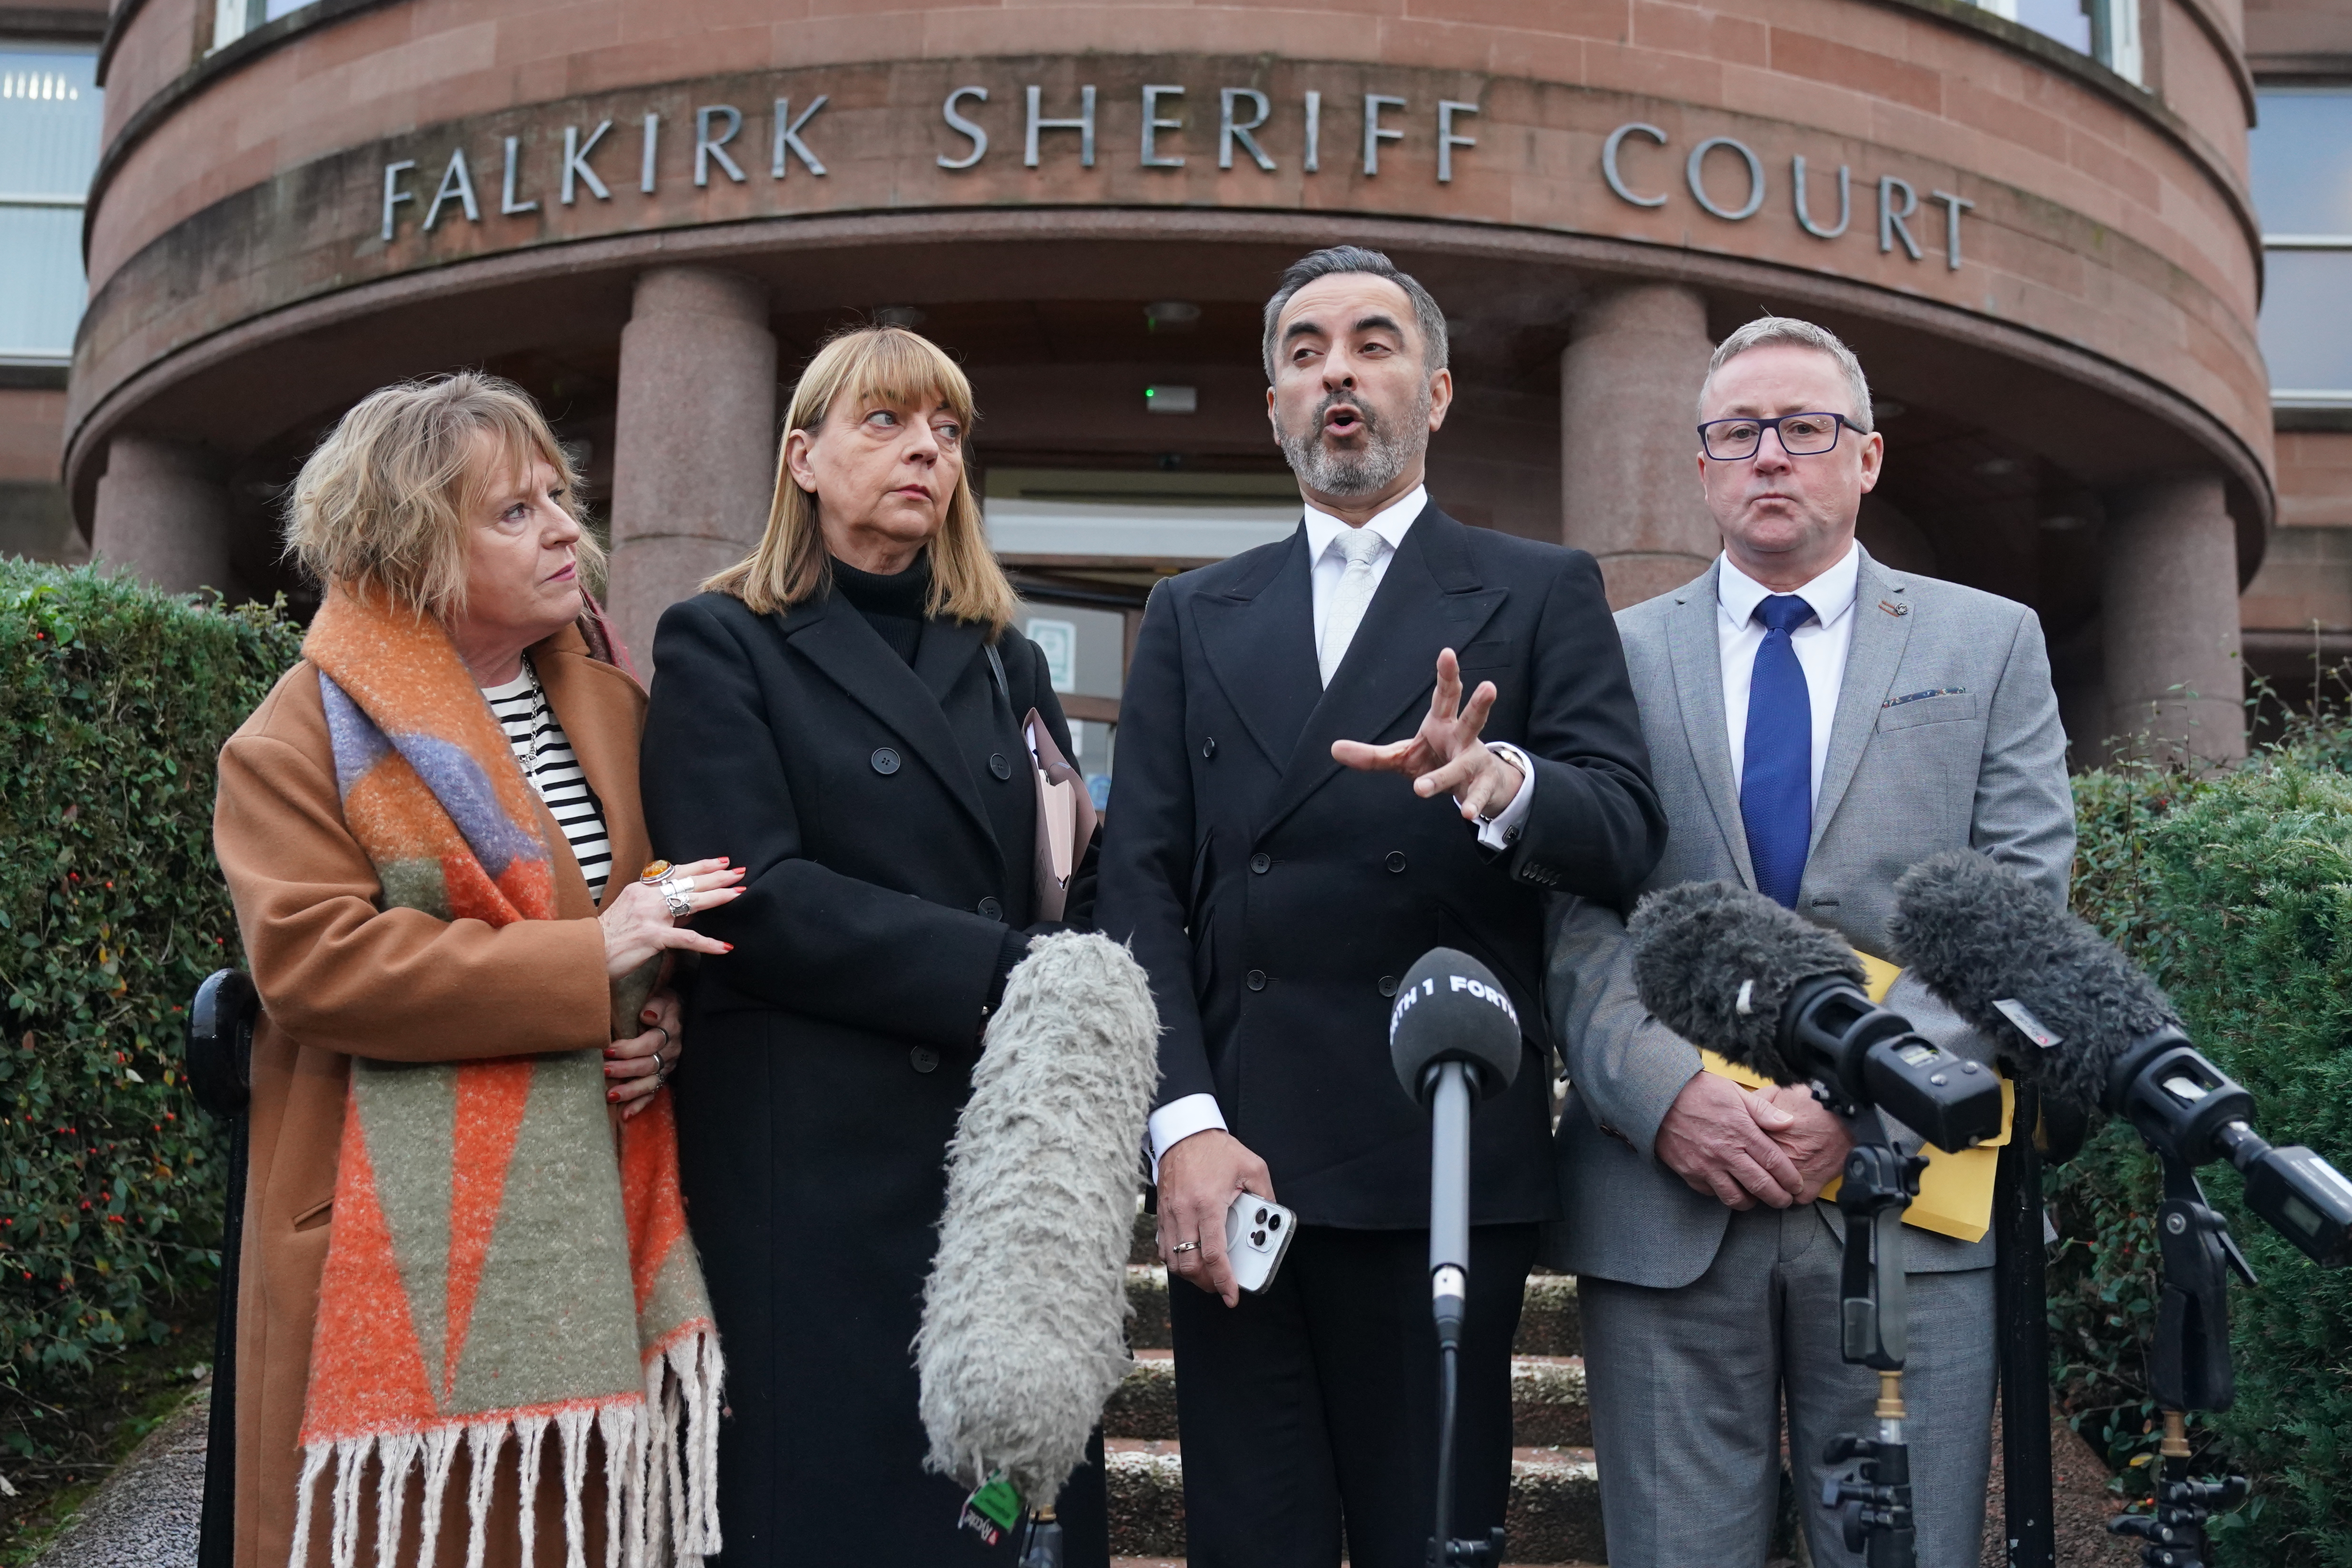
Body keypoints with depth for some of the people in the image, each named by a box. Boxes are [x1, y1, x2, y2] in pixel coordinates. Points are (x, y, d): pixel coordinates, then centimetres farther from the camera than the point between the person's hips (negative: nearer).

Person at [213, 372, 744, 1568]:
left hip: (597, 1211, 5)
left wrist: (670, 1021, -3)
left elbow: (665, 904, 20)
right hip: (407, 1235, -4)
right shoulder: (311, 732, -4)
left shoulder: (608, 699, 13)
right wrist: (585, 960, -19)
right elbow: (307, 959, -16)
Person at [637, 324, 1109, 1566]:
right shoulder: (721, 646, 2)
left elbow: (1080, 898, 14)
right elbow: (751, 899, -12)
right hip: (818, 1170, -5)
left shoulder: (1006, 661, 18)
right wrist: (995, 975, -16)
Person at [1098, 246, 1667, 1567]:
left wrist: (1502, 783, -26)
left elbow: (1627, 834, -4)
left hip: (1442, 1163, -2)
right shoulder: (1194, 617, 14)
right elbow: (1142, 886, 6)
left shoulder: (1542, 595, 8)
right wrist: (1185, 1124, -7)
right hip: (1228, 1158, 2)